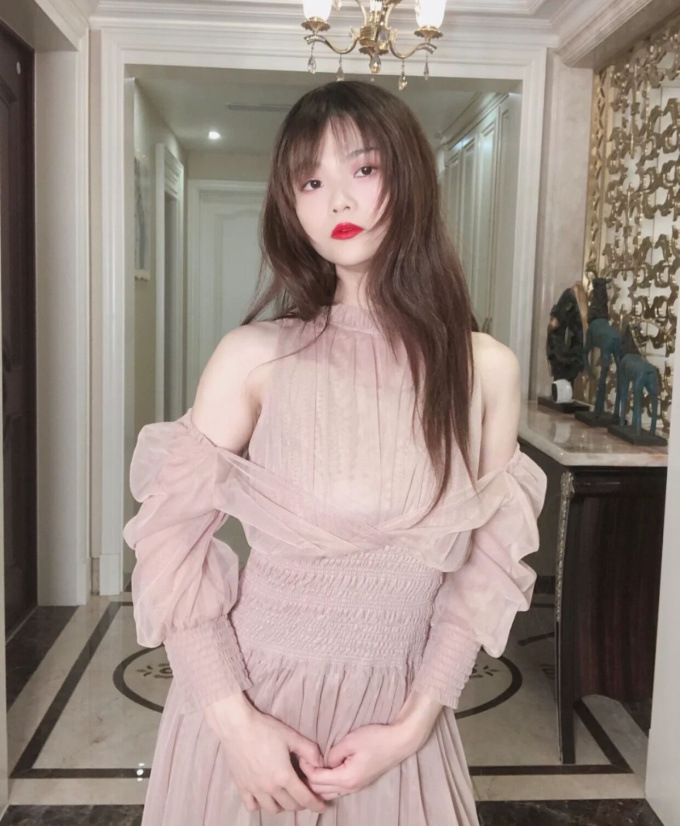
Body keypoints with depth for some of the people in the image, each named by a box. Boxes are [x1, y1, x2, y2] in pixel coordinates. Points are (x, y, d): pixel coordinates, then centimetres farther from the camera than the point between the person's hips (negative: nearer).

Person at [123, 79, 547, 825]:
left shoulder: (486, 369, -6)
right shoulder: (254, 357, -12)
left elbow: (487, 565, -2)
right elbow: (171, 533, -8)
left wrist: (415, 722, -8)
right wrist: (233, 720, -12)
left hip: (394, 718, 2)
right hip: (245, 704, -1)